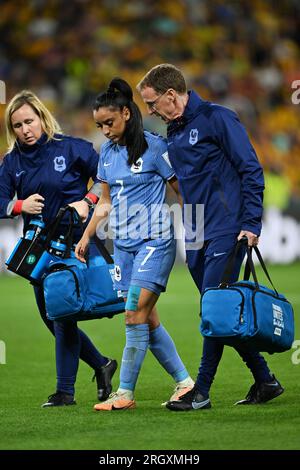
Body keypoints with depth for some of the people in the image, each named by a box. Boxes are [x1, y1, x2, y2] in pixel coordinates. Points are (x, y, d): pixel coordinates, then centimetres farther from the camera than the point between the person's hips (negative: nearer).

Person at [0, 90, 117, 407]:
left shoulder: (71, 148, -7)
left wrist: (87, 201, -16)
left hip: (73, 242, -6)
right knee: (49, 315, 11)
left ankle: (65, 390, -2)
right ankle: (101, 365, 28)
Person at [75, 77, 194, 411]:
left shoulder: (153, 146, -8)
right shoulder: (107, 152, 11)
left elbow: (183, 190, -4)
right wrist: (86, 236, 15)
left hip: (154, 240, -7)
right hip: (123, 243, 7)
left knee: (136, 314, -13)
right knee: (146, 320, 5)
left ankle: (125, 393, -10)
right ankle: (184, 381, 14)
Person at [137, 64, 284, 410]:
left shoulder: (217, 119, -7)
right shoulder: (172, 134, 17)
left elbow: (251, 170, -10)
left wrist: (251, 223, -15)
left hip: (226, 231, -8)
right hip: (197, 238, 8)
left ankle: (201, 391, -9)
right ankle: (264, 381, 16)